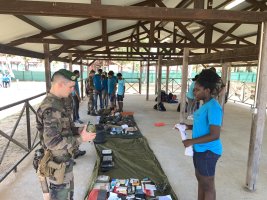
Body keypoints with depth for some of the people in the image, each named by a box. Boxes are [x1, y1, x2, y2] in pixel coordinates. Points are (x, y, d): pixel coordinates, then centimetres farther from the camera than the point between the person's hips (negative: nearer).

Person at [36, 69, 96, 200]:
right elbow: (52, 142, -31)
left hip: (64, 159, 9)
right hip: (58, 163, -9)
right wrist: (80, 139, -25)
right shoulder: (51, 109, -28)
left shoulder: (56, 102, 3)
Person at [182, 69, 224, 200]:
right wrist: (188, 127, 3)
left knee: (208, 185, 8)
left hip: (208, 152, -9)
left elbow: (214, 135, -25)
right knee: (200, 181, 23)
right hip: (200, 150, 9)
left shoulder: (213, 107, -23)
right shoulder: (205, 105, 6)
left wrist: (192, 141, -20)